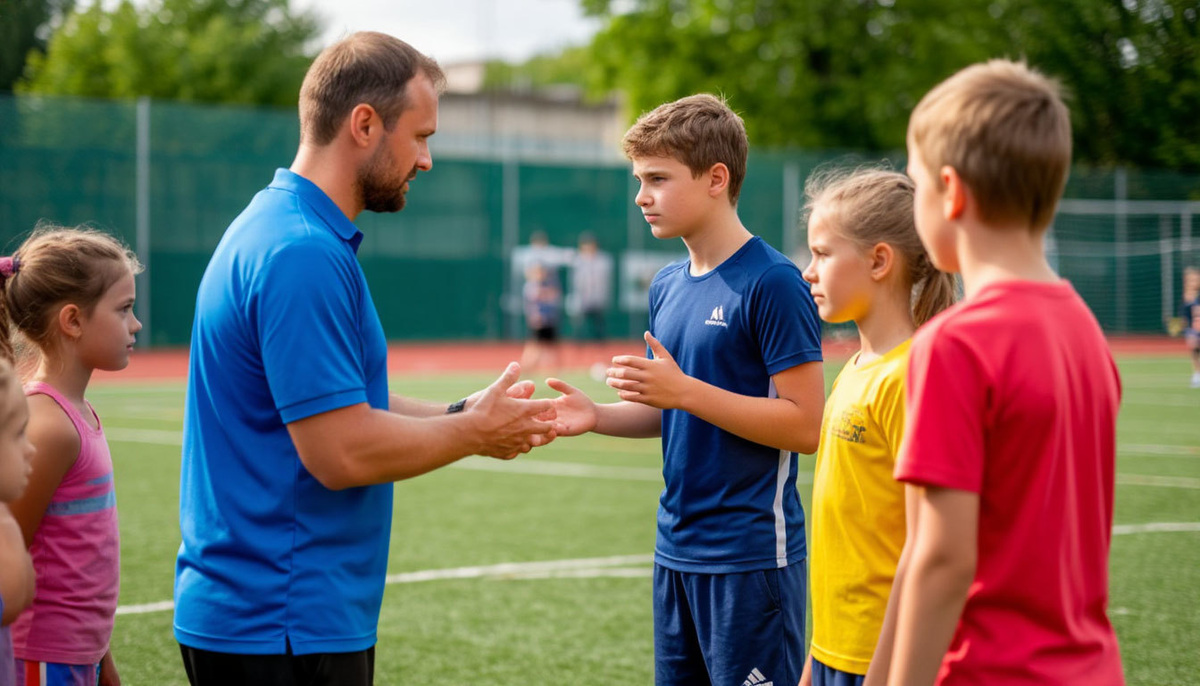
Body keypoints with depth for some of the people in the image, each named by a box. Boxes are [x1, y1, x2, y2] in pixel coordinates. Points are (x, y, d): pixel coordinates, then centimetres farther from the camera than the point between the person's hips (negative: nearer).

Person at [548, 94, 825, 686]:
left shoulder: (772, 282, -13)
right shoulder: (667, 286, 12)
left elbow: (804, 426, -16)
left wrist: (684, 390, -20)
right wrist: (598, 416, 1)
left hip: (751, 554, -8)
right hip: (676, 550, 8)